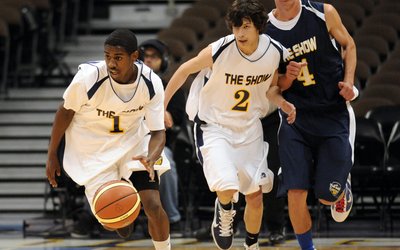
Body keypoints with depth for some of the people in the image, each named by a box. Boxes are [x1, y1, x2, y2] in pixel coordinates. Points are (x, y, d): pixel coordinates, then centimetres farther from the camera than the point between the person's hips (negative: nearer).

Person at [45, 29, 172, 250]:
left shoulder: (151, 84, -20)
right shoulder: (89, 76, -27)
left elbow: (158, 132, -14)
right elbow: (65, 112, -9)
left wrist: (151, 158, -37)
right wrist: (52, 155, -3)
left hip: (134, 142, 2)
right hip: (94, 149, -1)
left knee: (153, 206, -11)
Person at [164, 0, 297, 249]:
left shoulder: (275, 52, -12)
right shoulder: (218, 51, -23)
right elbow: (185, 70, -6)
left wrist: (283, 103, -14)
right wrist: (161, 106, 0)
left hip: (250, 128, 4)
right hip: (214, 126, -4)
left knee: (255, 196, 8)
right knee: (227, 188, -24)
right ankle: (225, 211, 13)